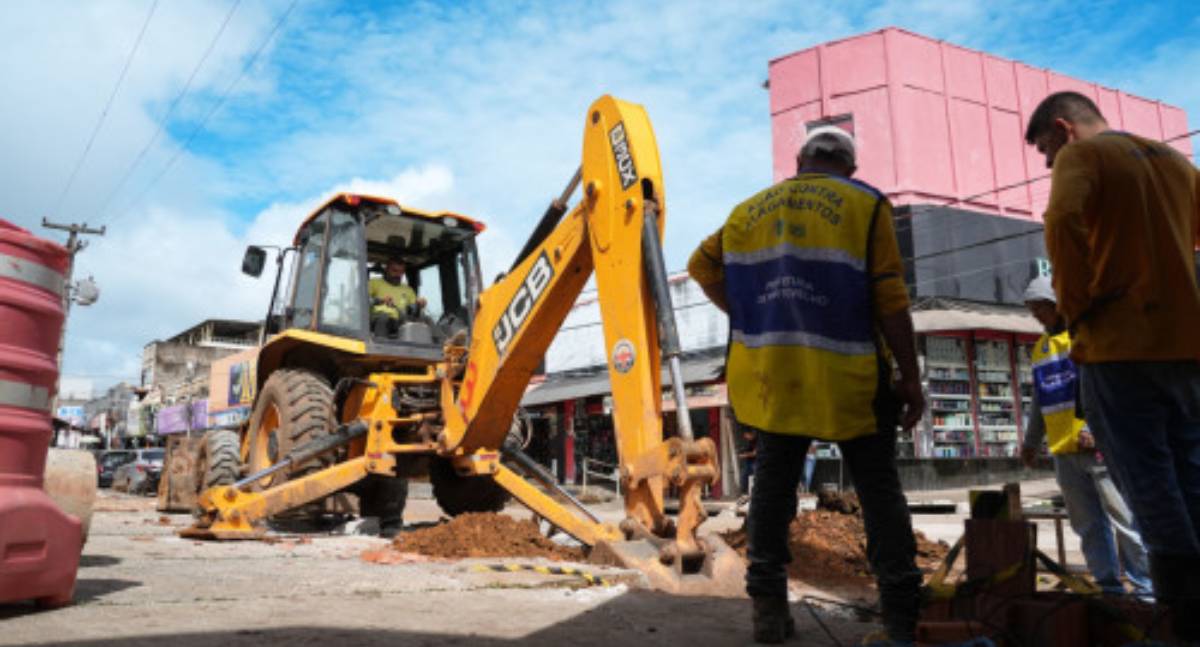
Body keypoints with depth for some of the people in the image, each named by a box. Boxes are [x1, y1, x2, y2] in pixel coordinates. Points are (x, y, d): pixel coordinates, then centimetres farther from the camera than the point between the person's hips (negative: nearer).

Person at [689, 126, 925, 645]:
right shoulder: (865, 205, 0)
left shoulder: (751, 209, 12)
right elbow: (889, 300, -7)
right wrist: (910, 377, -3)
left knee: (773, 481, 12)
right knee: (878, 488, 9)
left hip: (772, 371, 3)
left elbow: (704, 266, 14)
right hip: (846, 374, -3)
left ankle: (769, 605, 12)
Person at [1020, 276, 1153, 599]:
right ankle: (1110, 587, 13)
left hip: (1098, 446, -6)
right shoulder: (1040, 348, 19)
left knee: (1125, 519, -6)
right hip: (1064, 452, 7)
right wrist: (1031, 441, 26)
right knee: (1089, 526, 7)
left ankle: (1147, 588, 1)